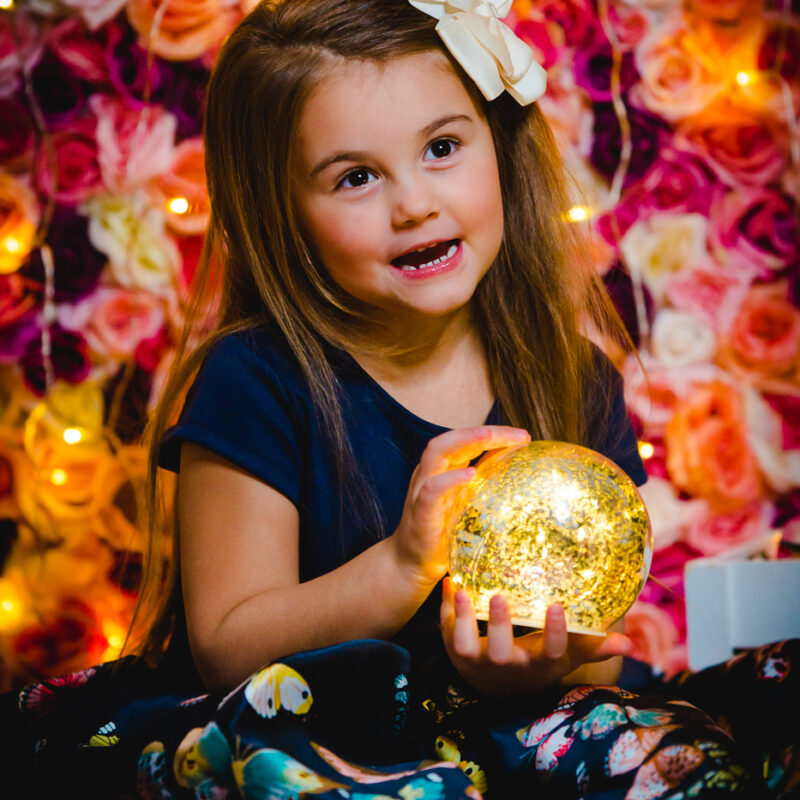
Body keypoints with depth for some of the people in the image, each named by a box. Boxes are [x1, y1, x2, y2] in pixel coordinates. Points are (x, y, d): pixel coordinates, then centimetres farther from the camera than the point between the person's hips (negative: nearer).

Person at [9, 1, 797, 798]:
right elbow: (227, 650, -12)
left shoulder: (575, 380, 0)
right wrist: (404, 563, -27)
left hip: (496, 722, 3)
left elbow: (597, 651, 3)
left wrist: (541, 669, -21)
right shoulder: (255, 381, -11)